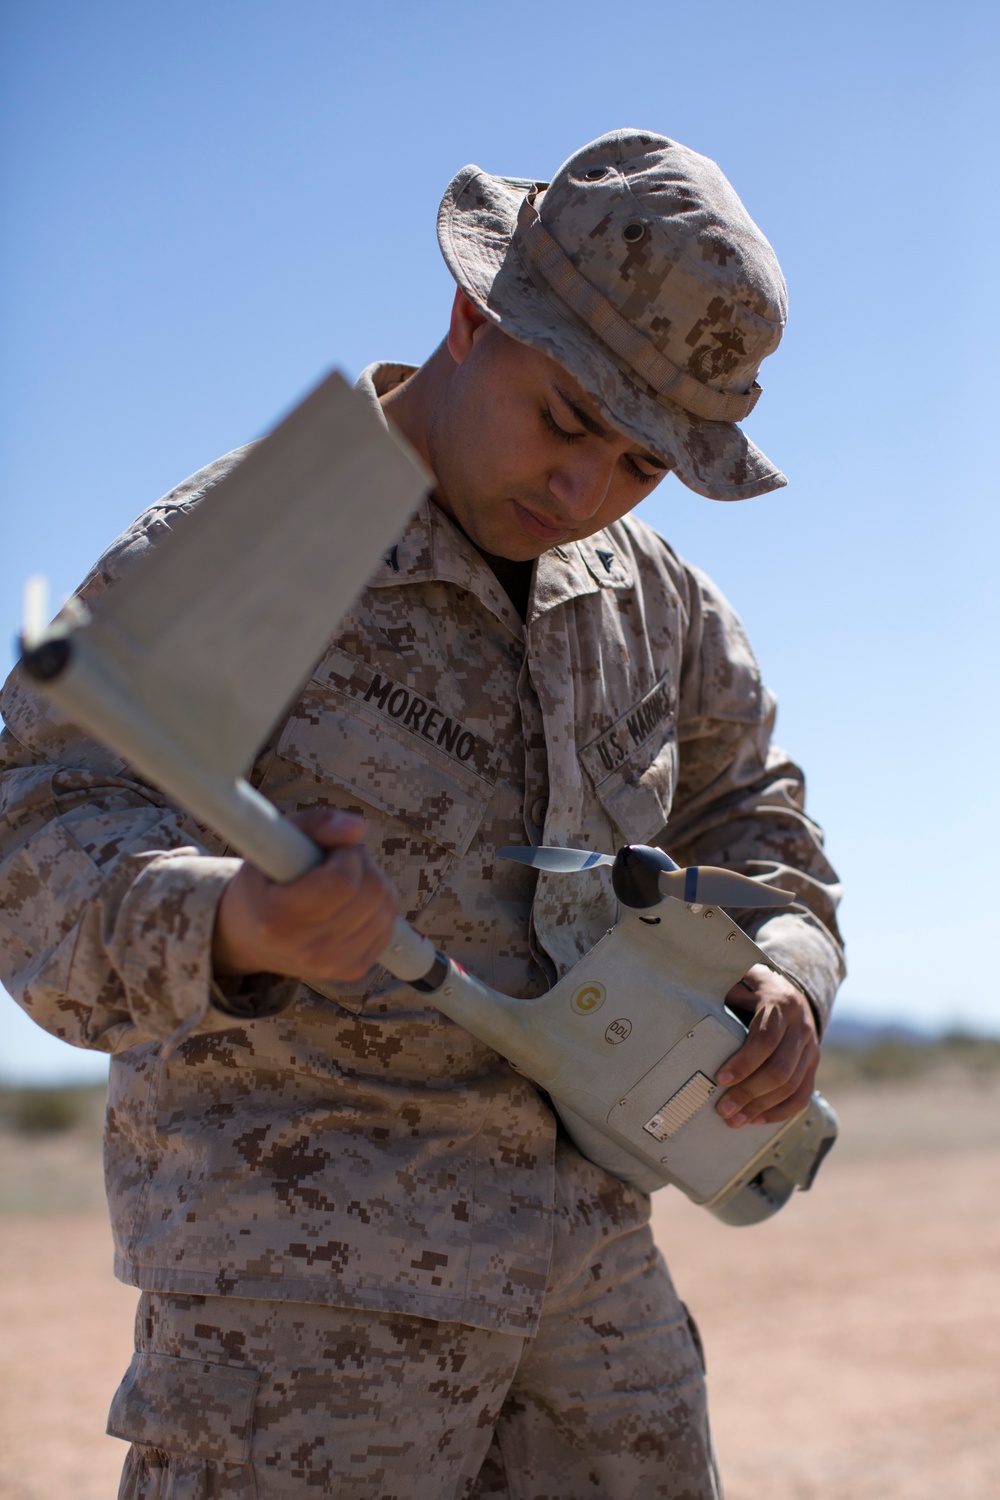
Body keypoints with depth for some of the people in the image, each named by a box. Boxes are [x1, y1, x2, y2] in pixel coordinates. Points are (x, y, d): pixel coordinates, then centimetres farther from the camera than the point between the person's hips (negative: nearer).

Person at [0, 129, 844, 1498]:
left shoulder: (653, 599, 10)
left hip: (589, 1253, 6)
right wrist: (233, 926, -39)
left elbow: (745, 815, 23)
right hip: (303, 1250, -6)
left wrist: (784, 972, 2)